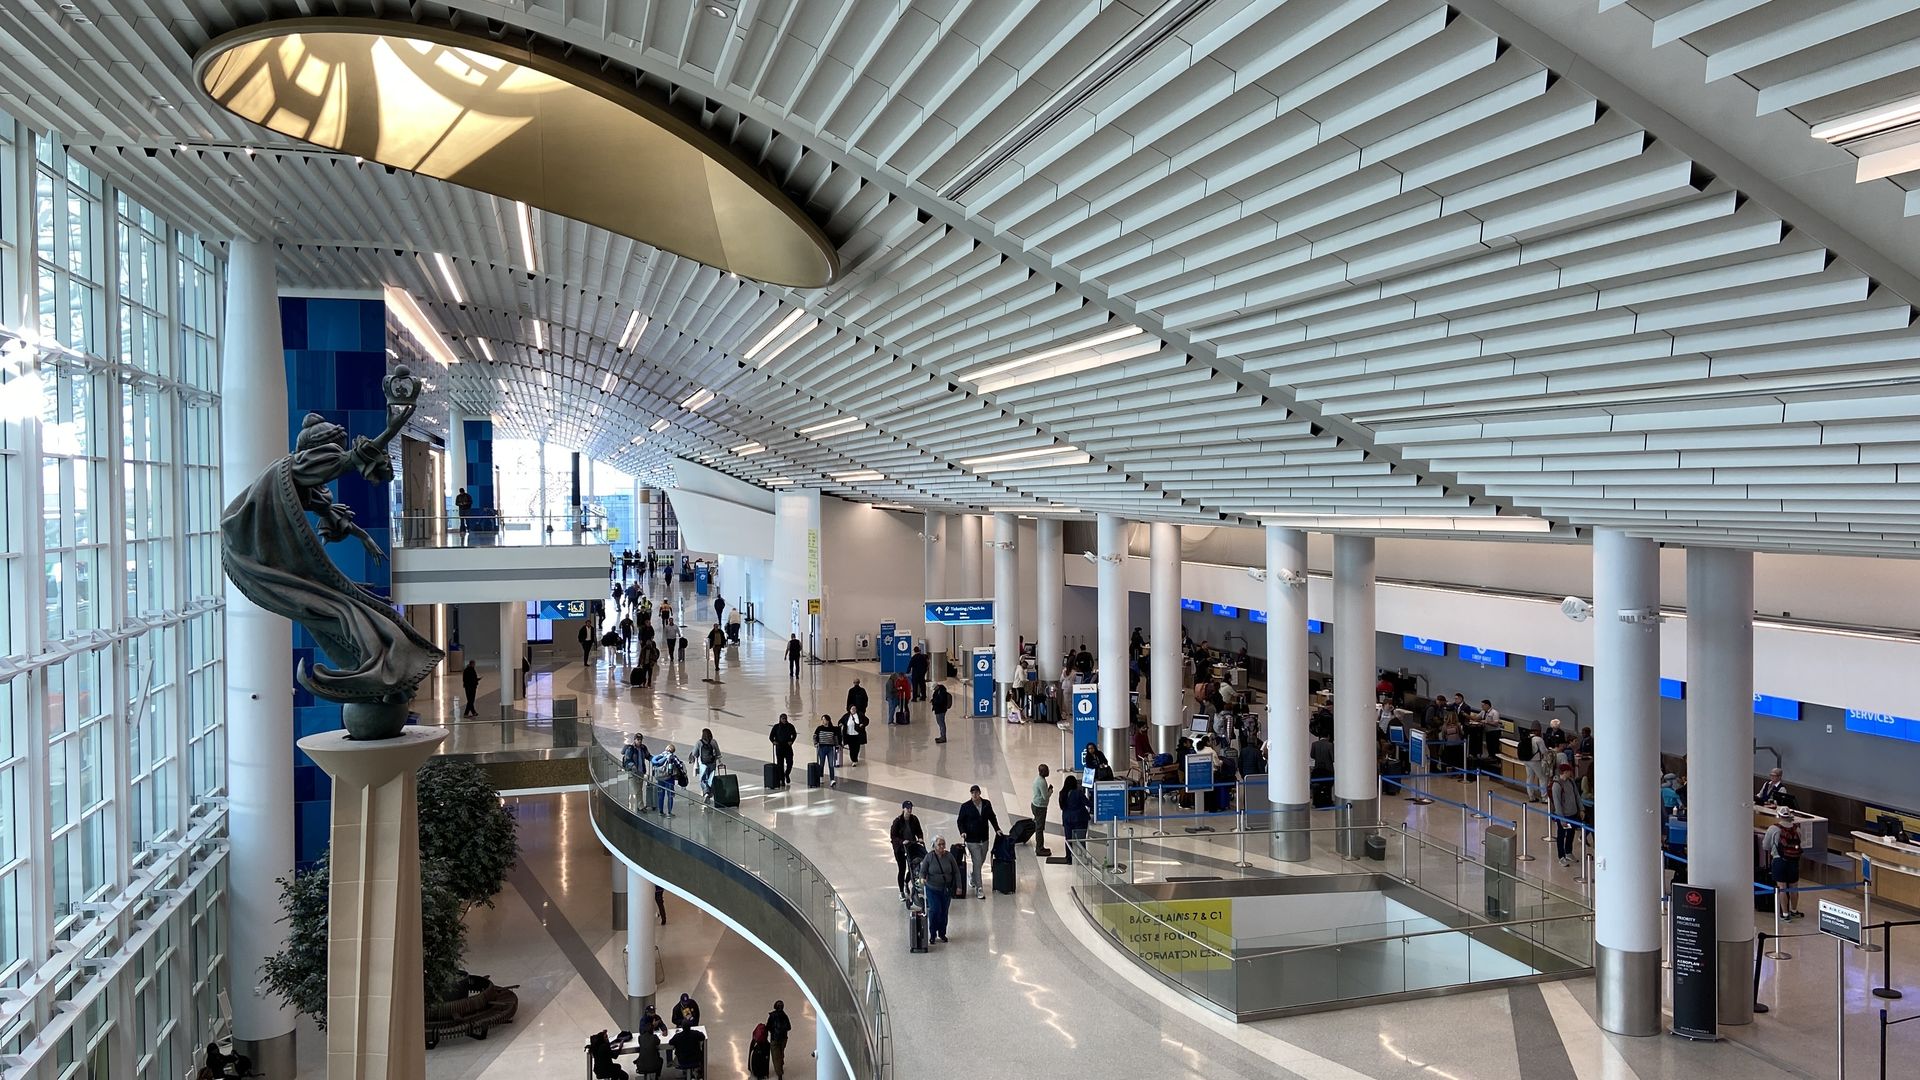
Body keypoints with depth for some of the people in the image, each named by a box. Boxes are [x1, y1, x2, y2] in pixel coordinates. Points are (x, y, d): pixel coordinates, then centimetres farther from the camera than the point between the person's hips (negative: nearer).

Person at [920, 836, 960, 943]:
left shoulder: (949, 856, -3)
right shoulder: (929, 857, -8)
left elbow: (956, 872, 3)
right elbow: (922, 871, -3)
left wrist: (959, 886, 0)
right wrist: (922, 878, -24)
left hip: (947, 889, 2)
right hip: (932, 889, -2)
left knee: (944, 911, 7)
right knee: (935, 910, -11)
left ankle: (942, 934, 22)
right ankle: (932, 934, 3)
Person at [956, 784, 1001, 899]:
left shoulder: (987, 804, 2)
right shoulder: (965, 806, -7)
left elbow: (992, 817, 15)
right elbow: (960, 821, -2)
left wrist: (997, 829, 6)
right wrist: (962, 832, -17)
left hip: (984, 839, 4)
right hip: (972, 840, -4)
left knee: (981, 861, 16)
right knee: (977, 863, -7)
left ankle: (973, 878, 43)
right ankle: (979, 889, -4)